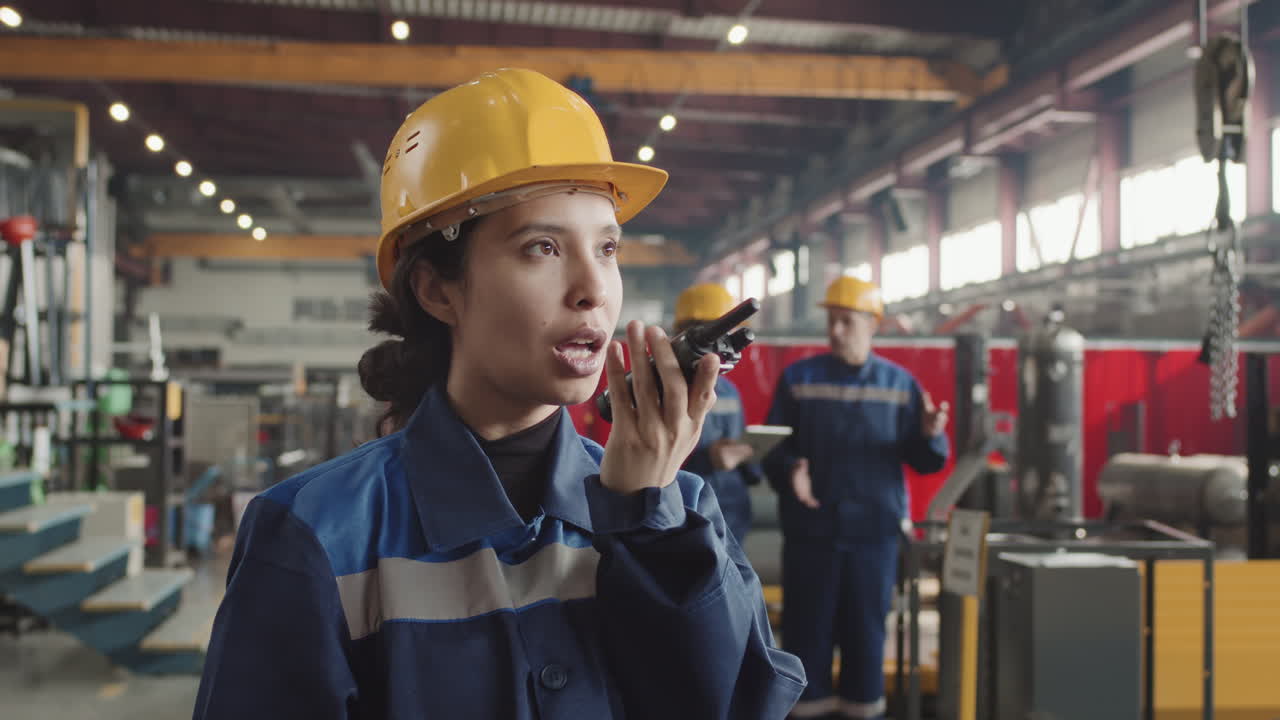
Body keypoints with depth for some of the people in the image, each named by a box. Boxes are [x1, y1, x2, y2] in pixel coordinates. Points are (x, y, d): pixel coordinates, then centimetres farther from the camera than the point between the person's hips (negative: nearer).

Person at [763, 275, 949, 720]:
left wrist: (930, 435, -18)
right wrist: (789, 472, -20)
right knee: (808, 626, 5)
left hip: (874, 530, 1)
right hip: (810, 529, 0)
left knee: (866, 627, 8)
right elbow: (773, 447, 0)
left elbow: (924, 461, 3)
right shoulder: (798, 379, 2)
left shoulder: (900, 384, 5)